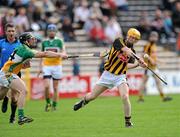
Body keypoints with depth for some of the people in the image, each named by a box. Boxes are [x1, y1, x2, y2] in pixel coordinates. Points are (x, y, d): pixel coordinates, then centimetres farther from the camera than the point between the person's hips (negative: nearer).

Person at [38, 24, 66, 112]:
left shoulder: (59, 41, 3)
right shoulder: (44, 42, 10)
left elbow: (63, 51, -6)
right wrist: (40, 67, 9)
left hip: (56, 66, -1)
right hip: (46, 66, 1)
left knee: (55, 88, 3)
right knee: (47, 86, -13)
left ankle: (54, 105, 13)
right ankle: (48, 103, 8)